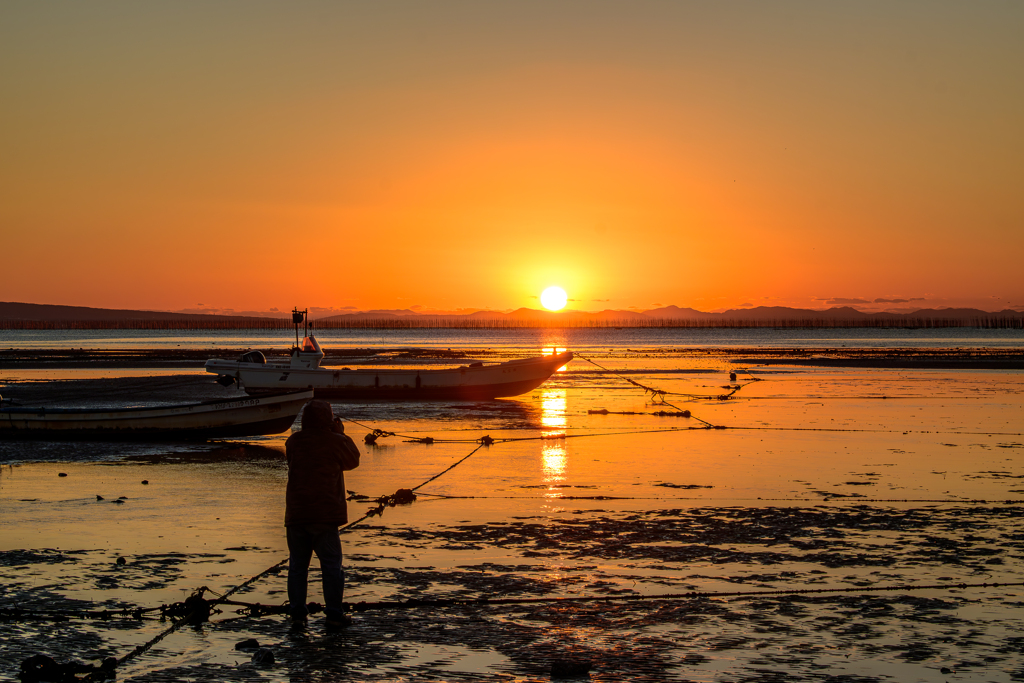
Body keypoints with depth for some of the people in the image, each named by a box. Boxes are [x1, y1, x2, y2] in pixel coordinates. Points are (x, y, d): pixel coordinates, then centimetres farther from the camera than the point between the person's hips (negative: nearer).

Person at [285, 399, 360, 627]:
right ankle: (334, 614, 5)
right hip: (325, 514, -3)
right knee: (331, 565, 5)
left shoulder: (293, 442, 3)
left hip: (296, 514, 3)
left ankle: (297, 611, 12)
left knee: (297, 565, 12)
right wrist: (340, 433, 14)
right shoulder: (335, 442, -6)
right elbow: (353, 461, 10)